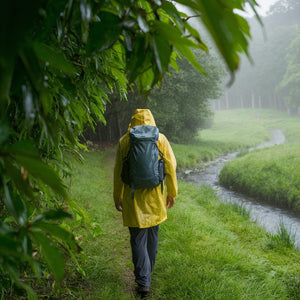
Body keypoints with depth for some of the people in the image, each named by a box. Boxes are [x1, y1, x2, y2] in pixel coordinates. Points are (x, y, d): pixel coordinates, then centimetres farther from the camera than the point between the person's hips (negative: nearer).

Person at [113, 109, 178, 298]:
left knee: (138, 239, 3)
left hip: (133, 198, -1)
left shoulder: (124, 141, -2)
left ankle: (143, 282, -2)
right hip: (155, 196, 2)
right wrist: (172, 193, 10)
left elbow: (118, 172, 0)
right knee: (152, 236, 18)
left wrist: (118, 197, 11)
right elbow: (170, 167, -1)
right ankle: (147, 274, 34)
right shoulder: (160, 139, -1)